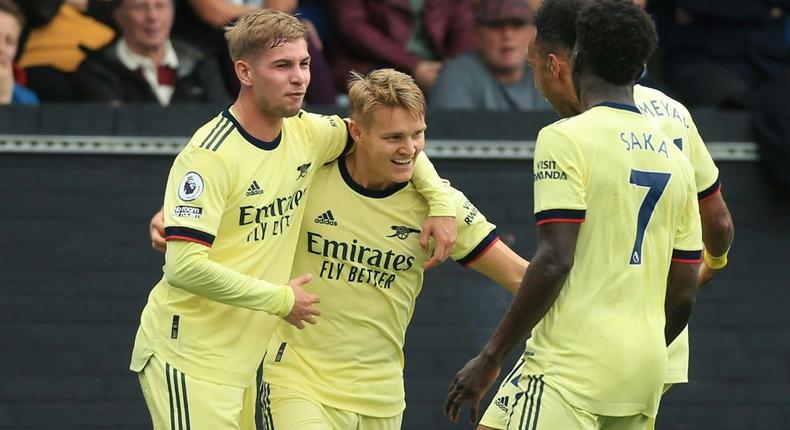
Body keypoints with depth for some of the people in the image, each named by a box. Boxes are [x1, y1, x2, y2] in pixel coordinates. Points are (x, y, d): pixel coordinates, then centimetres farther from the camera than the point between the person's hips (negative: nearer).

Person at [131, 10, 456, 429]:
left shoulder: (307, 133, 4)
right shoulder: (209, 155, -18)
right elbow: (185, 266, -25)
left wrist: (440, 202, 9)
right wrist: (281, 300, -16)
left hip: (241, 363, 7)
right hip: (188, 358, -7)